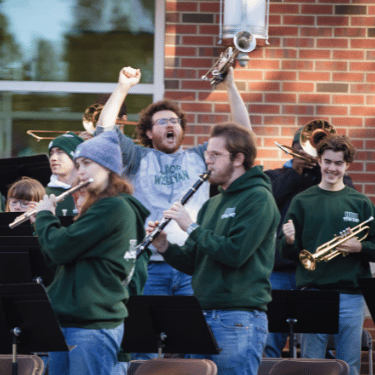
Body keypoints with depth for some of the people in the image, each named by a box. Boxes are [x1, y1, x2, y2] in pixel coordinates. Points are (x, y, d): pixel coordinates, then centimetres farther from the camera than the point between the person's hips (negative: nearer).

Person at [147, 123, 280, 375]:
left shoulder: (258, 198, -8)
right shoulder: (213, 204, 19)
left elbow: (235, 253, -19)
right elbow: (194, 263, 19)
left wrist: (192, 227, -11)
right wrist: (165, 248, 0)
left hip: (238, 319, -9)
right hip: (203, 315, 9)